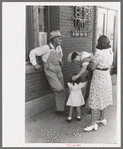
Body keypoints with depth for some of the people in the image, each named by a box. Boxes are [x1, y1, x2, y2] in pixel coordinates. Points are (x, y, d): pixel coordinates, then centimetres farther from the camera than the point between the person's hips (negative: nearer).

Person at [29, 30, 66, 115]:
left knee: (61, 91, 4)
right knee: (59, 88, -22)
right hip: (50, 72, -6)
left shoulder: (59, 48, 10)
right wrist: (34, 64, -7)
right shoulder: (46, 48, -10)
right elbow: (33, 52, -4)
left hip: (59, 72, 6)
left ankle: (60, 109, 15)